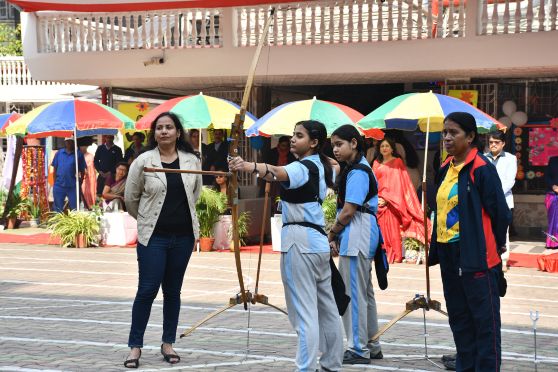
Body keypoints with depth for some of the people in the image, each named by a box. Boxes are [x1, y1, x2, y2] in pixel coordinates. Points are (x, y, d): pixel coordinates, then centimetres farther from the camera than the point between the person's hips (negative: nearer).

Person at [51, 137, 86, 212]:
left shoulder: (78, 154, 2)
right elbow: (55, 169, 10)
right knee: (58, 209, 12)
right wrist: (55, 183, 5)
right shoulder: (59, 153, 7)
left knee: (75, 209, 3)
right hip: (59, 186, 2)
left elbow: (82, 171, 5)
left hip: (73, 187, -2)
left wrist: (80, 183, 3)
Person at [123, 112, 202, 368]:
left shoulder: (192, 161, 2)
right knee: (147, 290, -4)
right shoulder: (143, 161, -6)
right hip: (153, 236, -3)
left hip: (183, 236, 3)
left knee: (173, 291, 11)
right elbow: (130, 198, 4)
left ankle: (168, 343, 22)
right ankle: (135, 346, 8)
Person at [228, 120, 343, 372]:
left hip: (300, 241, -10)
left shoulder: (302, 168, -13)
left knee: (304, 312, -11)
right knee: (327, 308, 16)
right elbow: (334, 171, 38)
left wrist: (251, 167, -53)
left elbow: (279, 173, -36)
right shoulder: (321, 166, 13)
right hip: (318, 240, 10)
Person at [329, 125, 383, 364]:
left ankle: (358, 349, 0)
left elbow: (348, 211, -18)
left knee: (353, 293, -5)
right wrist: (337, 237, 5)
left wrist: (331, 235, -5)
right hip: (357, 239, 10)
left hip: (356, 237, -10)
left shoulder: (357, 172, -14)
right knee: (365, 292, 15)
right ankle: (371, 346, 23)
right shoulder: (358, 169, 17)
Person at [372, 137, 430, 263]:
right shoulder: (376, 163, 17)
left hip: (391, 201, -4)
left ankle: (395, 256, -4)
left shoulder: (397, 162, 3)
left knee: (391, 229, -7)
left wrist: (387, 198, -13)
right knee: (380, 230, -1)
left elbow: (399, 183, -4)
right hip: (377, 201, 4)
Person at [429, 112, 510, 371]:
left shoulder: (481, 169, -13)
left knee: (485, 320, 0)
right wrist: (436, 248, 14)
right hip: (449, 253, 8)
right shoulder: (446, 169, 11)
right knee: (458, 317, 16)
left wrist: (494, 245, -1)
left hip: (477, 255, -8)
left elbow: (500, 211, -11)